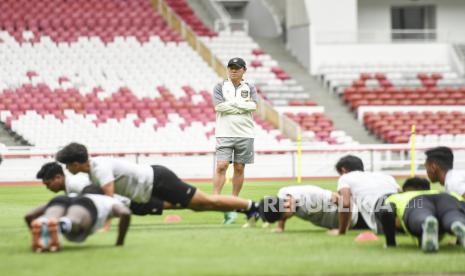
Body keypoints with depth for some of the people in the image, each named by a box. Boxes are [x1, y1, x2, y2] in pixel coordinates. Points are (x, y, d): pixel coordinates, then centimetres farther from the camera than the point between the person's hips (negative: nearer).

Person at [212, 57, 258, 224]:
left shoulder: (249, 88, 10)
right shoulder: (220, 87, 6)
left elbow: (253, 106, -6)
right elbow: (219, 106, -10)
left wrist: (232, 103, -9)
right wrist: (243, 105, -9)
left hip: (245, 135, 2)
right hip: (225, 134, -2)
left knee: (239, 168, 5)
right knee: (221, 166, -13)